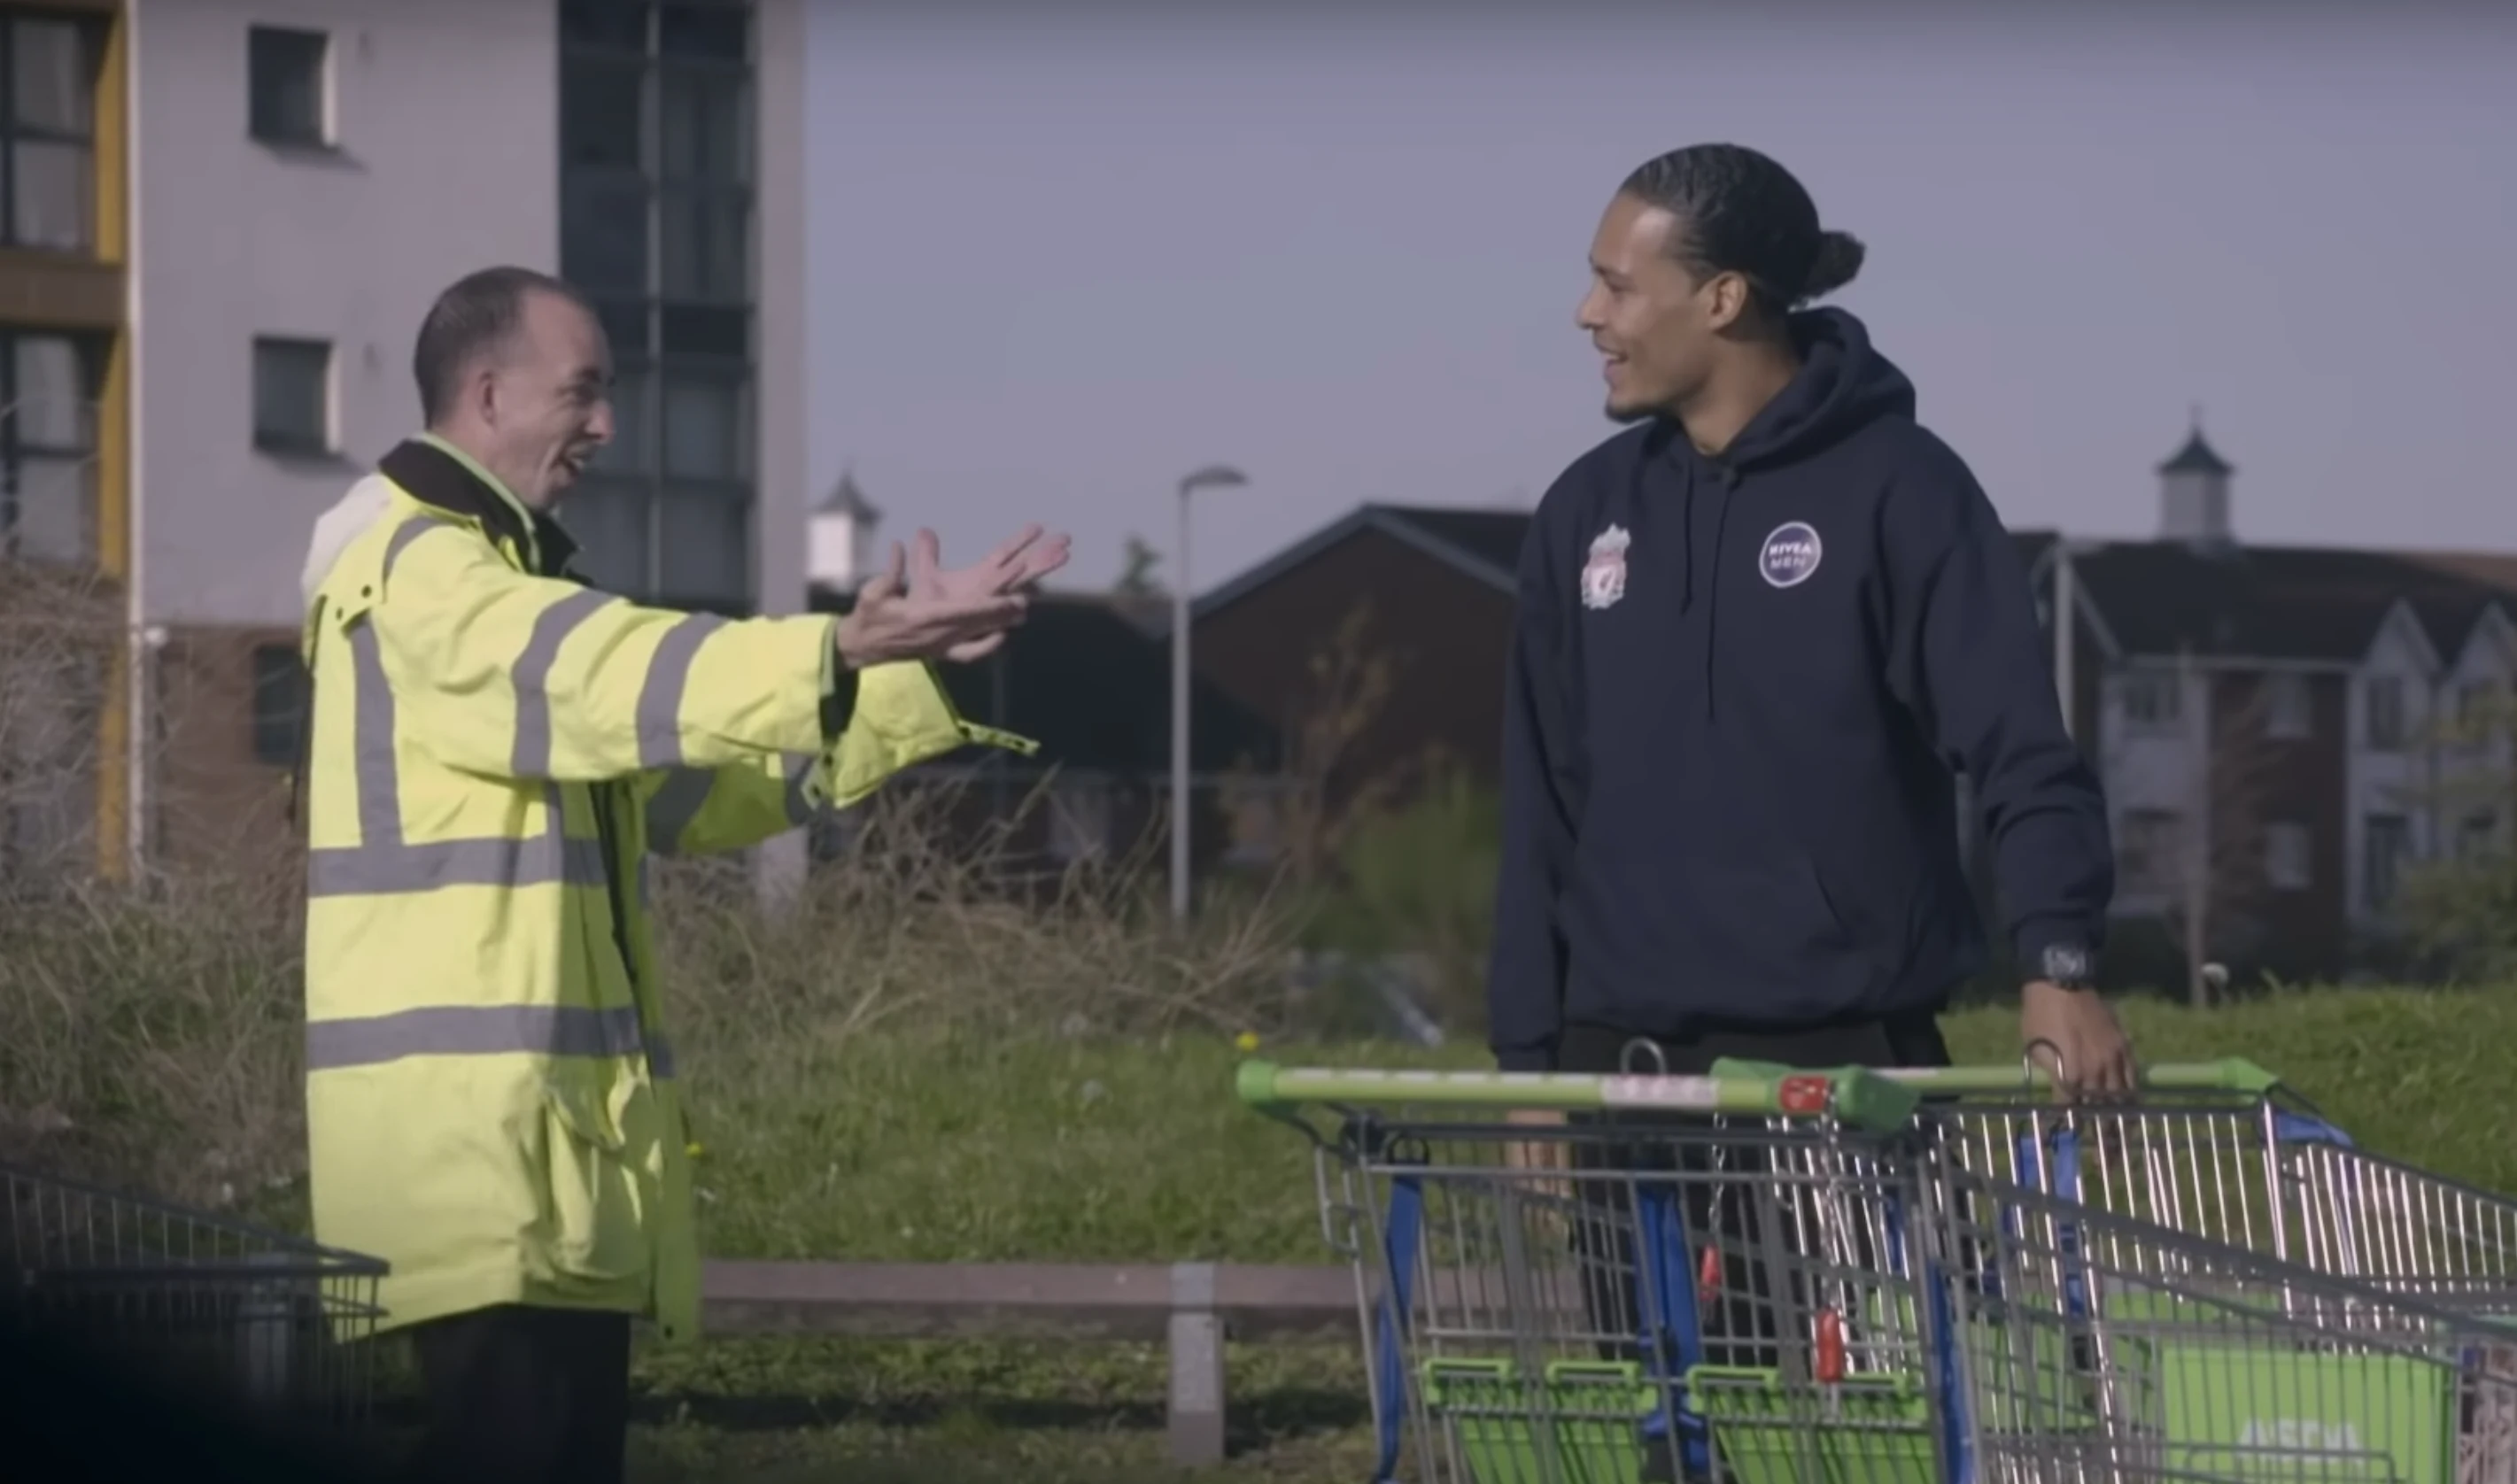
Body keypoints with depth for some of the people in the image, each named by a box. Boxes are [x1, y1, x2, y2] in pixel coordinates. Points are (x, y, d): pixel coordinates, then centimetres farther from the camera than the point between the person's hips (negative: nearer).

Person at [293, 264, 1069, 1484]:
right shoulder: (413, 570, -9)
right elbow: (615, 671, -27)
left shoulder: (507, 576, 24)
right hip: (464, 1106, -10)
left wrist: (903, 689, 14)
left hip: (555, 1103, 10)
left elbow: (689, 785, 24)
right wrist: (840, 651, -39)